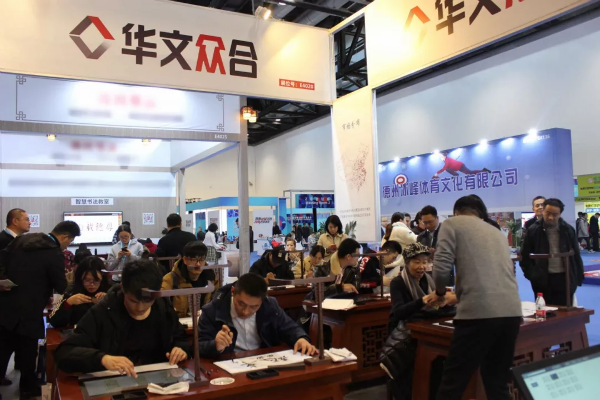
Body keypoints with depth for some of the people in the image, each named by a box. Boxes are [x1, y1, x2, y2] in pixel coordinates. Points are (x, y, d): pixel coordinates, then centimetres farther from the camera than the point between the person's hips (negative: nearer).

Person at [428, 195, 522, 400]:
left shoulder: (453, 223, 9)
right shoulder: (497, 232, 27)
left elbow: (442, 267, -5)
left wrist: (440, 292, 15)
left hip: (479, 312, -6)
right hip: (512, 312, 7)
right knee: (498, 383, 18)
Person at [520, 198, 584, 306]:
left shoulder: (568, 230, 3)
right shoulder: (533, 231, -3)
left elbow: (576, 255, 9)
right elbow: (524, 256, 1)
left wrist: (579, 277, 5)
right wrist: (532, 276, -7)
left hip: (565, 279, 2)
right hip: (543, 281, -1)